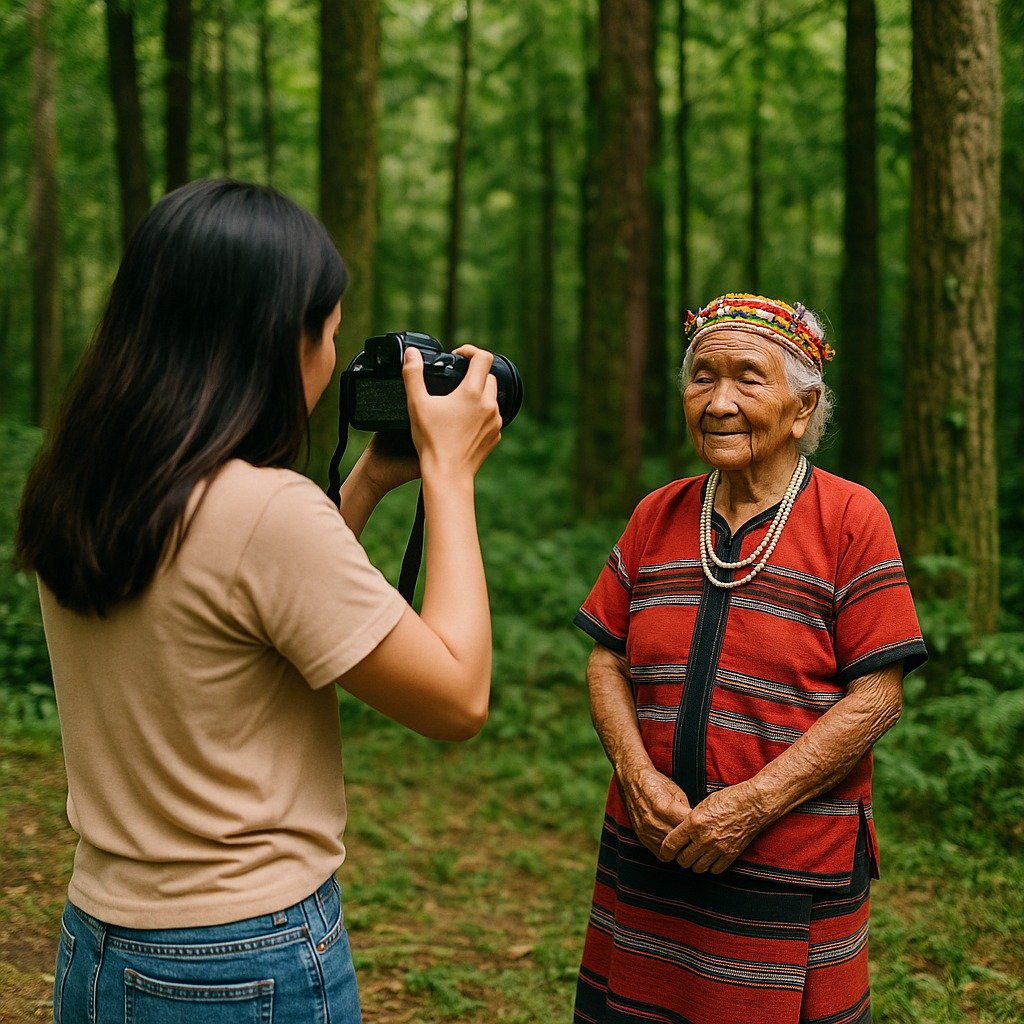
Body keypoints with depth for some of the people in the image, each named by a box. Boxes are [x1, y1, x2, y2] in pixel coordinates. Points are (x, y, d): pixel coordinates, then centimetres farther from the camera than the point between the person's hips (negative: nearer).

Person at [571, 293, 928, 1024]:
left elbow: (876, 696, -11)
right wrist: (638, 775, -9)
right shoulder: (657, 518, 8)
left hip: (794, 875, -4)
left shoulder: (850, 518, -6)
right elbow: (608, 662, 9)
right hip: (649, 861, 4)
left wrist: (753, 804, -16)